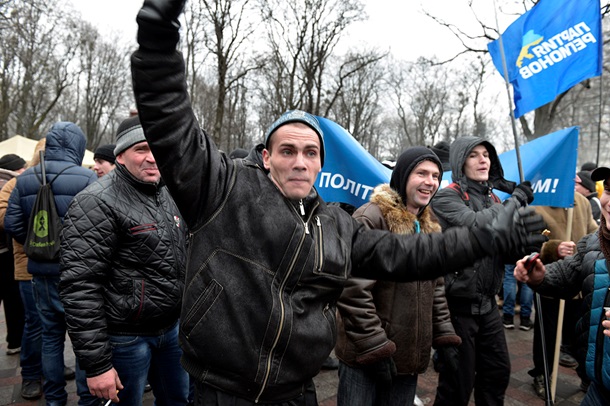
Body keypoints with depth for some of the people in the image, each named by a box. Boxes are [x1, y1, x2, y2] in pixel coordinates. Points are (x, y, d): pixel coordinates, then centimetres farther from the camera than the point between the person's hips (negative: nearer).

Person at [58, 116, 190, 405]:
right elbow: (79, 287, -21)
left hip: (171, 328, 7)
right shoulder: (97, 204, -18)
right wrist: (96, 364, -20)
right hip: (125, 336, -7)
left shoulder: (167, 196, 7)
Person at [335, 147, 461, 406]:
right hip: (364, 357, -7)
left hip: (409, 356, 7)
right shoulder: (371, 218, -15)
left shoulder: (430, 227, 11)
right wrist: (374, 347, -19)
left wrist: (444, 337, 9)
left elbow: (436, 289, 17)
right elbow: (352, 289, -20)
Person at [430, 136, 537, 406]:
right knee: (458, 384, 4)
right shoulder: (446, 197, -11)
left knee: (498, 372, 21)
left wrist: (526, 247, -12)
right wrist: (516, 200, -17)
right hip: (458, 304, -7)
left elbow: (508, 250, 10)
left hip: (488, 304, 7)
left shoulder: (493, 198, 10)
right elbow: (476, 224, -30)